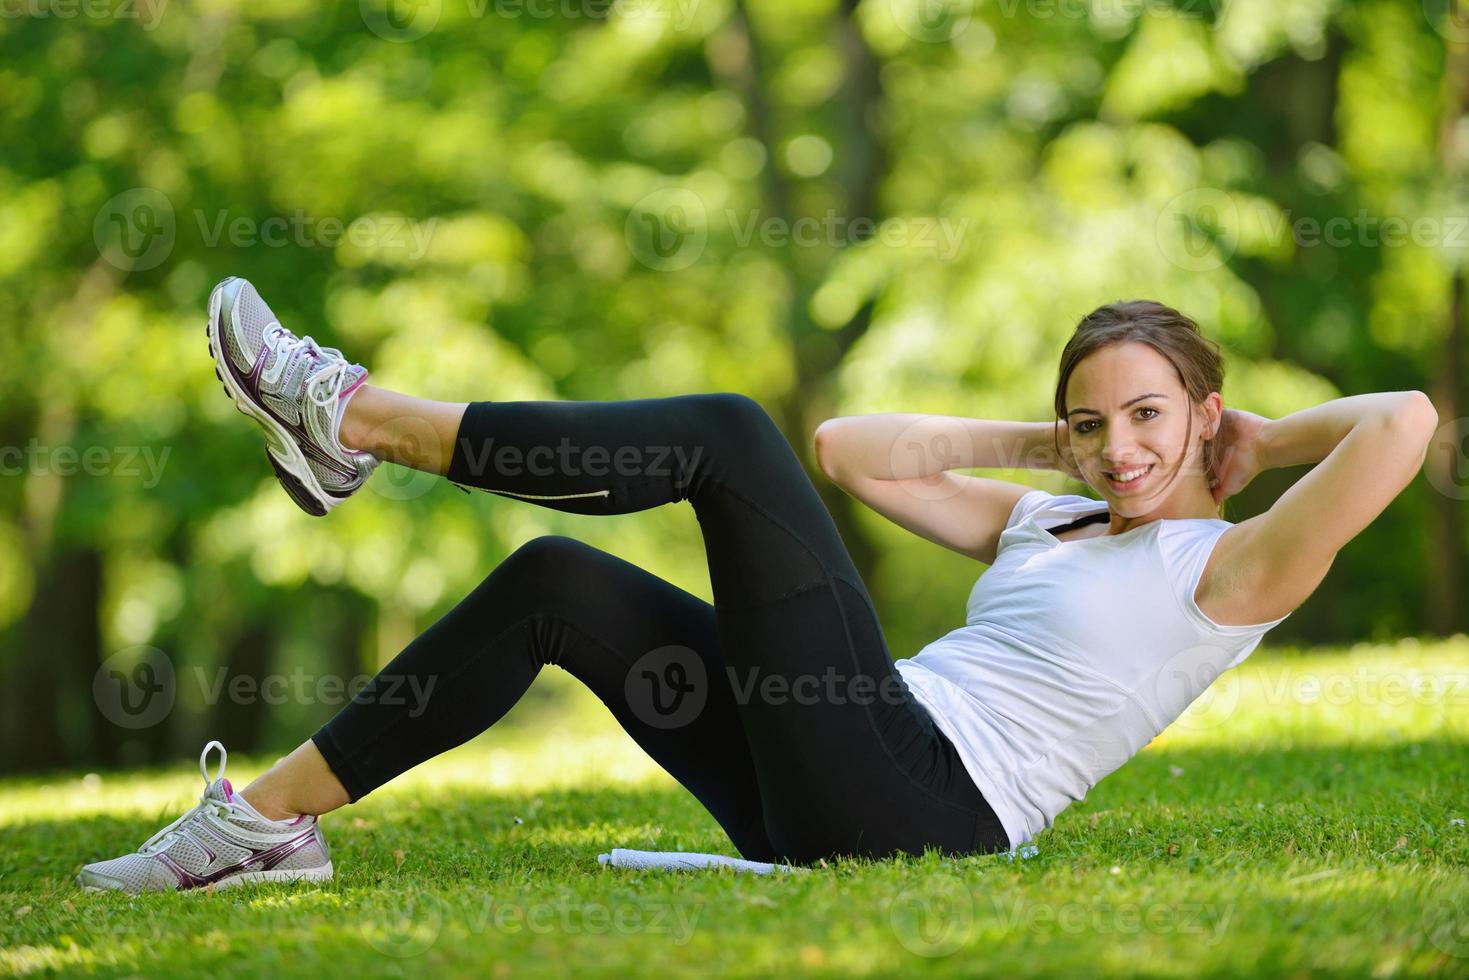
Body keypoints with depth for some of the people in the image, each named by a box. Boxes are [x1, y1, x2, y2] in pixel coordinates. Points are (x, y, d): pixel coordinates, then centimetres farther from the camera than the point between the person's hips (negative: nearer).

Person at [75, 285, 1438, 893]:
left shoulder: (1225, 571, 0)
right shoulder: (1043, 522, 23)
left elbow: (1404, 421, -15)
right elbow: (851, 448, 27)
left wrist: (1257, 439, 4)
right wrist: (1043, 440, 23)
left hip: (917, 804, -9)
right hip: (828, 805, 9)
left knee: (730, 431, -12)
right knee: (556, 584, 0)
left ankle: (360, 417, -7)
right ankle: (273, 819, 1)